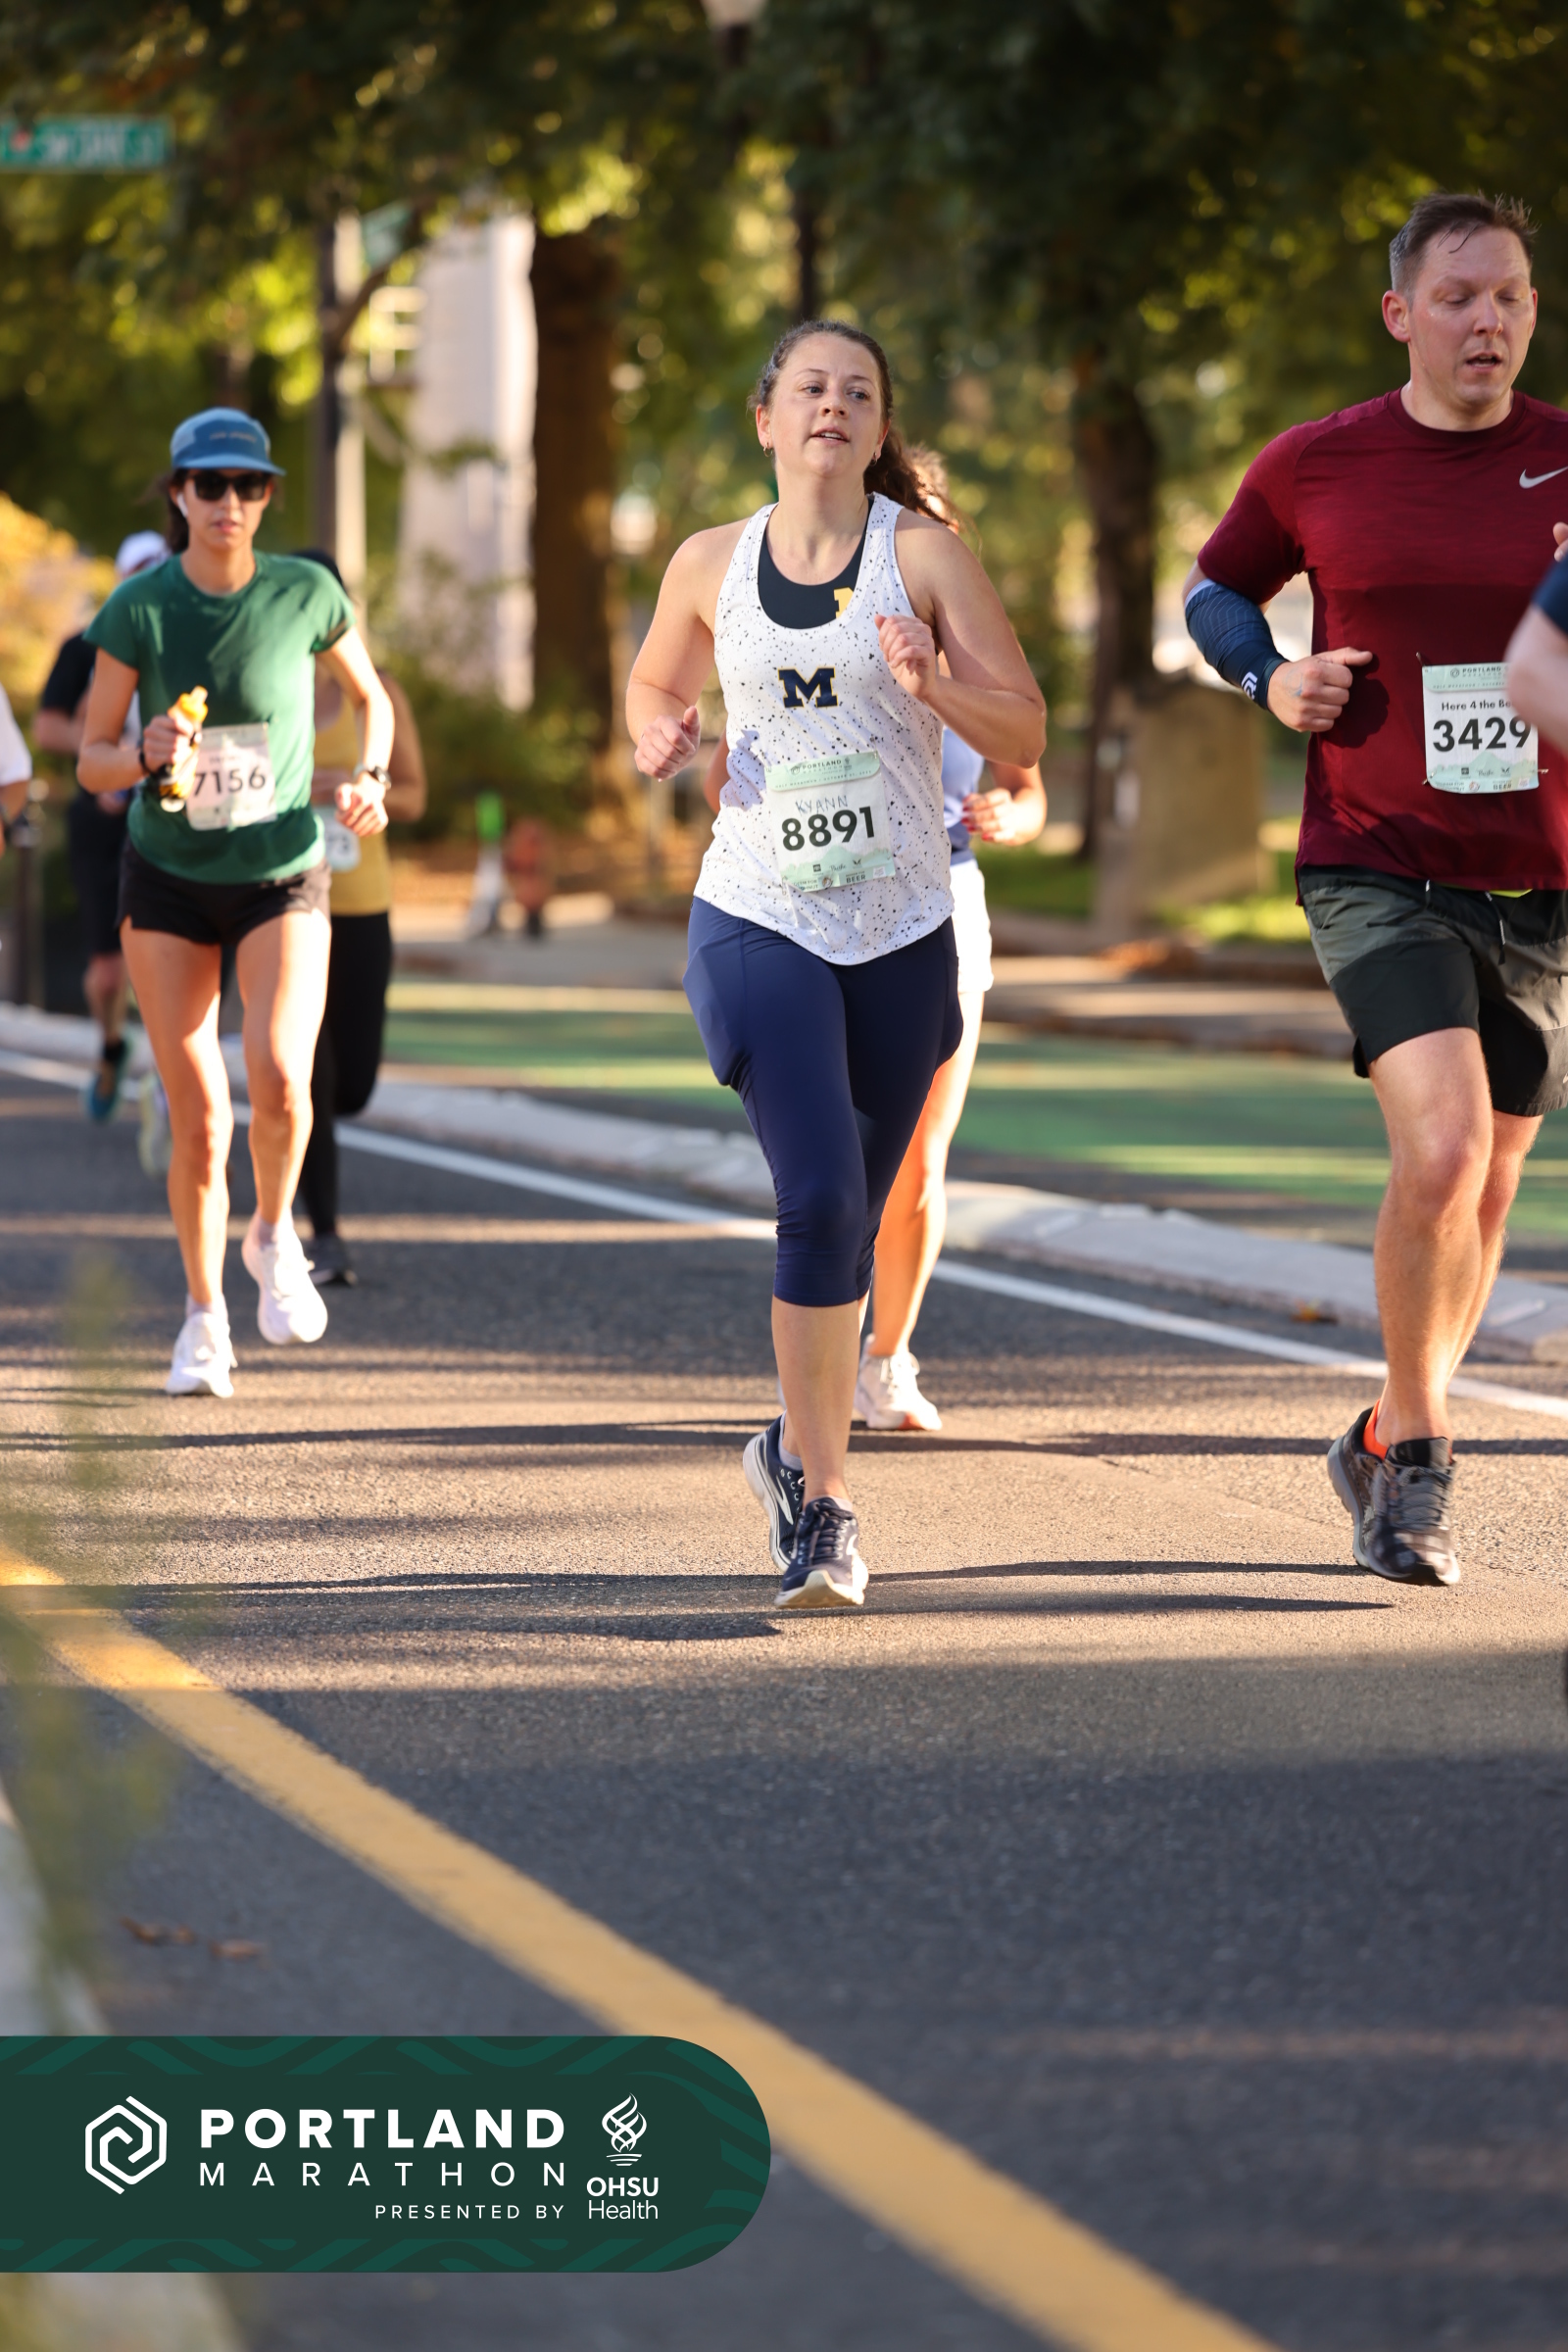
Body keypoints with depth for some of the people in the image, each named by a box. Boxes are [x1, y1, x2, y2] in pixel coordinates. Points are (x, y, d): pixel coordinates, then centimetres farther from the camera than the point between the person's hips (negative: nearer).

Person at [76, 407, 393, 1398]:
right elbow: (92, 760, -4)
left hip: (283, 878, 0)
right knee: (198, 1115, -1)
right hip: (168, 880, 0)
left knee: (280, 1080, -22)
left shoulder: (307, 593, -8)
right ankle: (204, 1317, 20)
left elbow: (372, 696, 11)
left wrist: (373, 777, -7)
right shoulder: (138, 610, -10)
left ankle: (274, 1239, 8)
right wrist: (147, 759, -25)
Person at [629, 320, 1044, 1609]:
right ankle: (825, 1499, -10)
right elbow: (656, 684, 24)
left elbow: (1024, 735, -3)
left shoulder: (922, 552, -1)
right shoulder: (711, 564, 5)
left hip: (901, 929, 1)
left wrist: (931, 683, -22)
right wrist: (658, 734, 1)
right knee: (820, 1197, -17)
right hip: (758, 920, -1)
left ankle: (799, 1451, 35)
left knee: (854, 1217, 10)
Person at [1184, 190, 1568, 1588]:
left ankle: (1391, 1447, 31)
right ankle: (1421, 1447, -4)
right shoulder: (1315, 467, -1)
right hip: (1377, 876, -2)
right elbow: (1216, 587, 17)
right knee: (1440, 1151, -22)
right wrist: (1269, 678, -3)